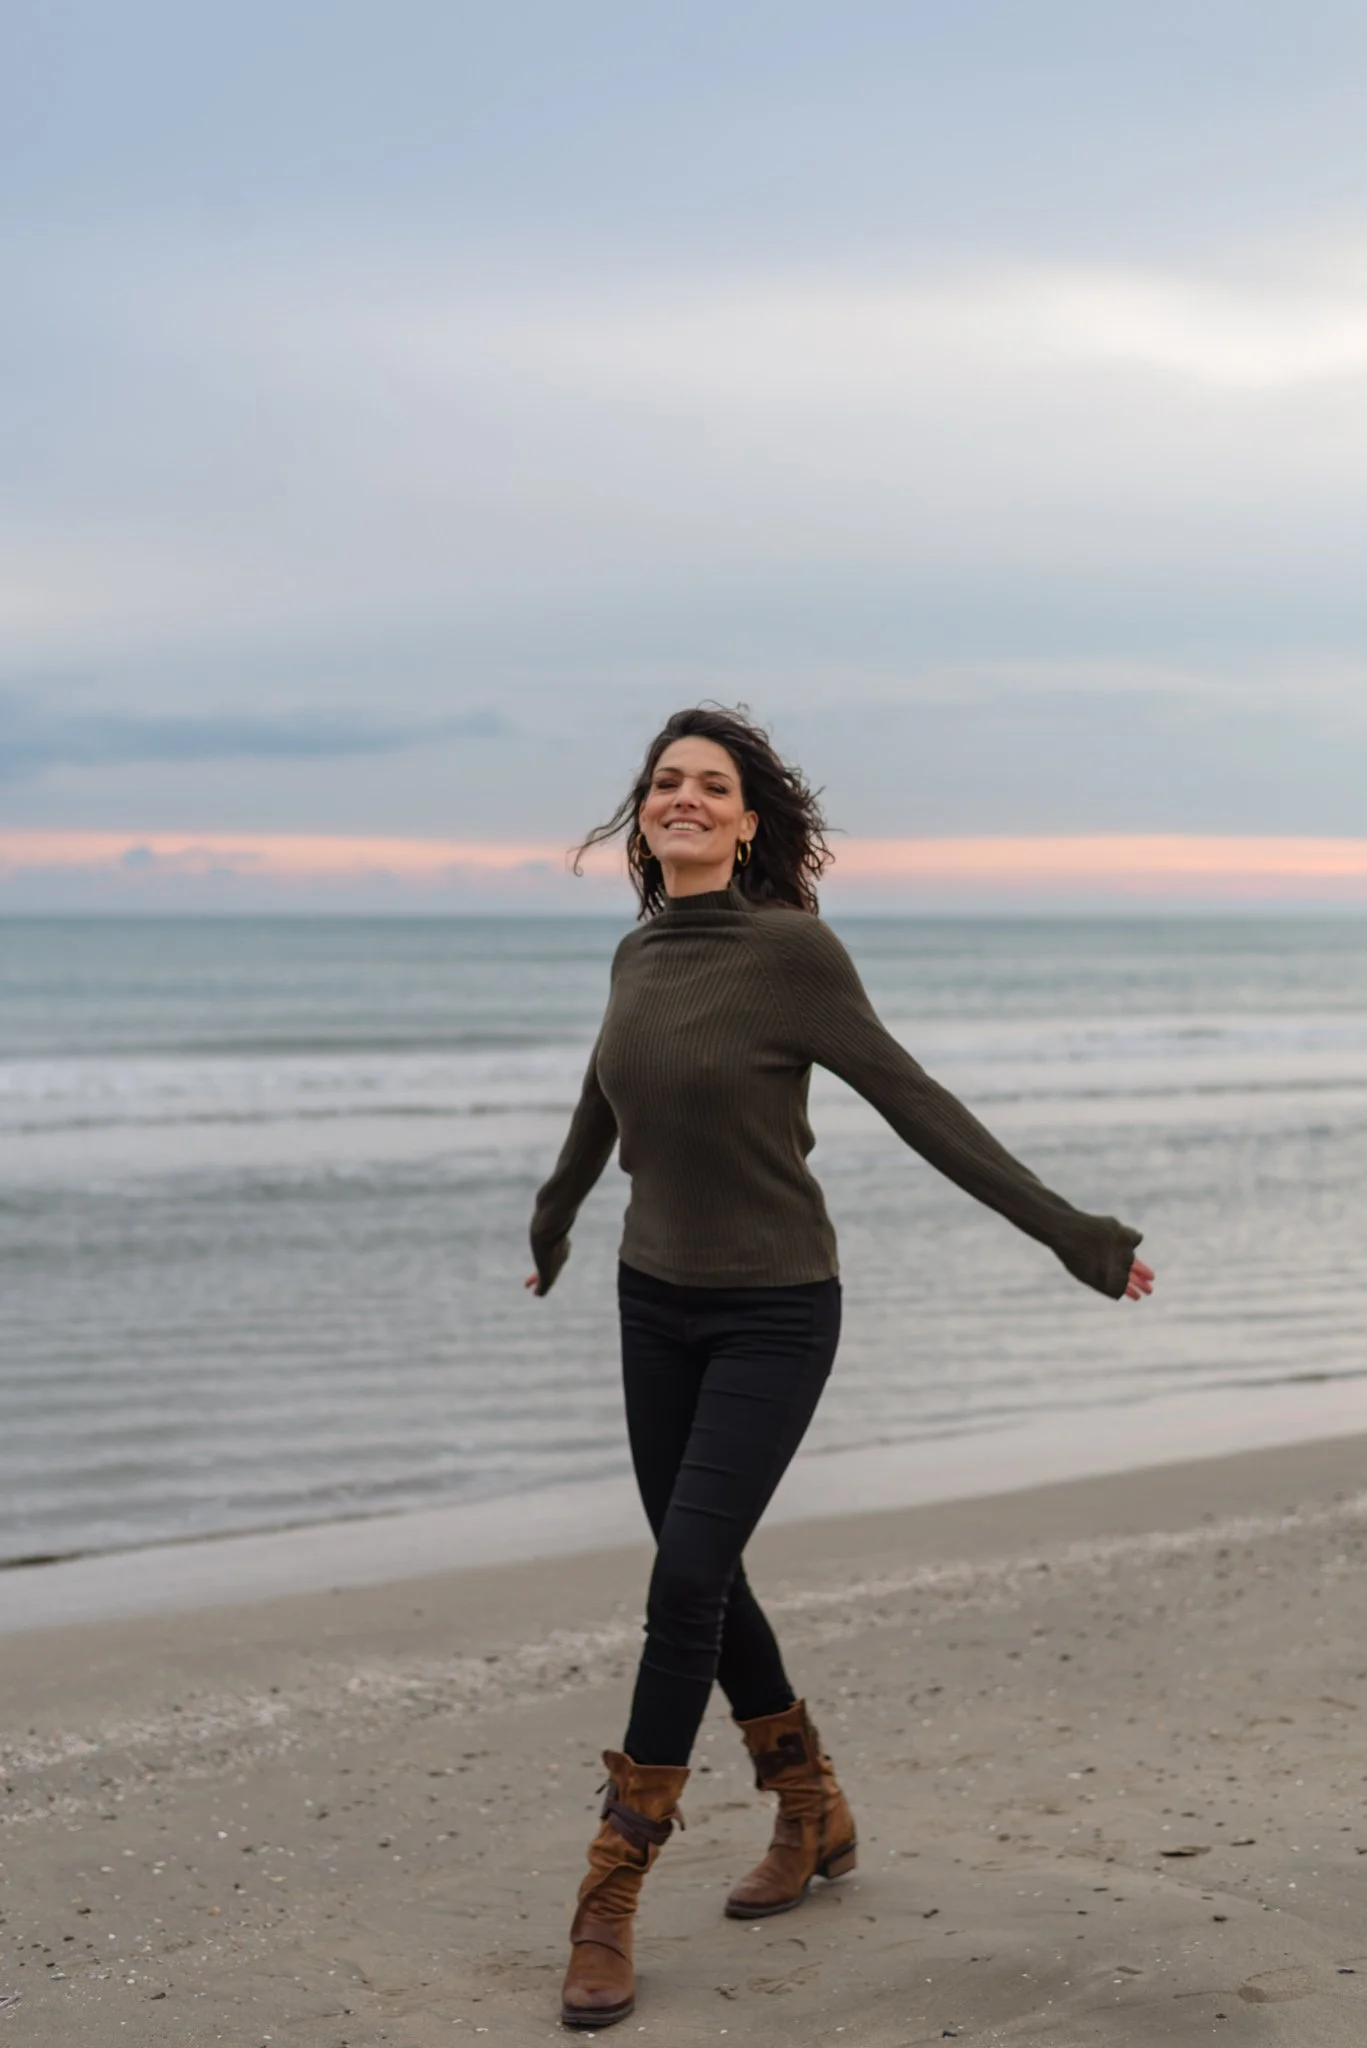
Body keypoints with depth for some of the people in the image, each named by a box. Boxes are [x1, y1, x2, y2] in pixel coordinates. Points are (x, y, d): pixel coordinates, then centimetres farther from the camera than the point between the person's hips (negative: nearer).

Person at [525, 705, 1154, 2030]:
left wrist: (1065, 1231, -12)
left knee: (687, 1582, -12)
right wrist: (551, 1226, 38)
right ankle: (813, 1816, 33)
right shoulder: (638, 957, 3)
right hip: (656, 1304, 6)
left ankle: (609, 1906, -4)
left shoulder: (790, 949, -16)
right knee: (704, 1580, 11)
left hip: (773, 1315, -6)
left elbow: (917, 1106, -12)